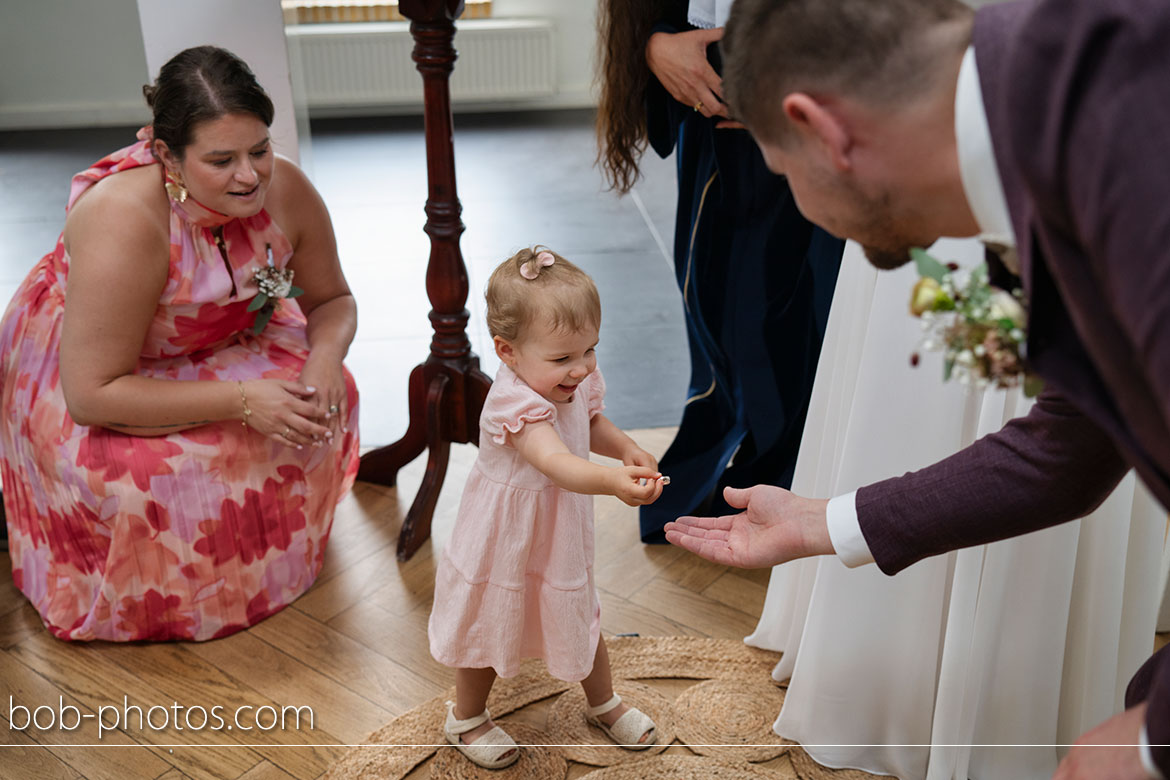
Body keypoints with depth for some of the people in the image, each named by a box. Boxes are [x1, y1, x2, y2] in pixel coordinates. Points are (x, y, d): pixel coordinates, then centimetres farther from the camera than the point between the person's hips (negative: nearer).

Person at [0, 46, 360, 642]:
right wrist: (241, 400, -39)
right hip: (77, 367, -5)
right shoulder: (124, 220, -38)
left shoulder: (286, 190, -22)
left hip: (213, 344, 6)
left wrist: (325, 359, -28)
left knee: (320, 398, -15)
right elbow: (92, 394, -35)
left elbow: (332, 301, -4)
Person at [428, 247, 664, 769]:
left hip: (563, 534, 6)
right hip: (506, 538, -6)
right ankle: (466, 717, 43)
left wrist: (626, 448, -9)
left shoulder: (581, 383, -12)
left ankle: (603, 702, 50)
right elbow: (557, 463, -52)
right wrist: (612, 481, -69)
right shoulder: (514, 403, -36)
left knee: (581, 619, 23)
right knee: (491, 626, 16)